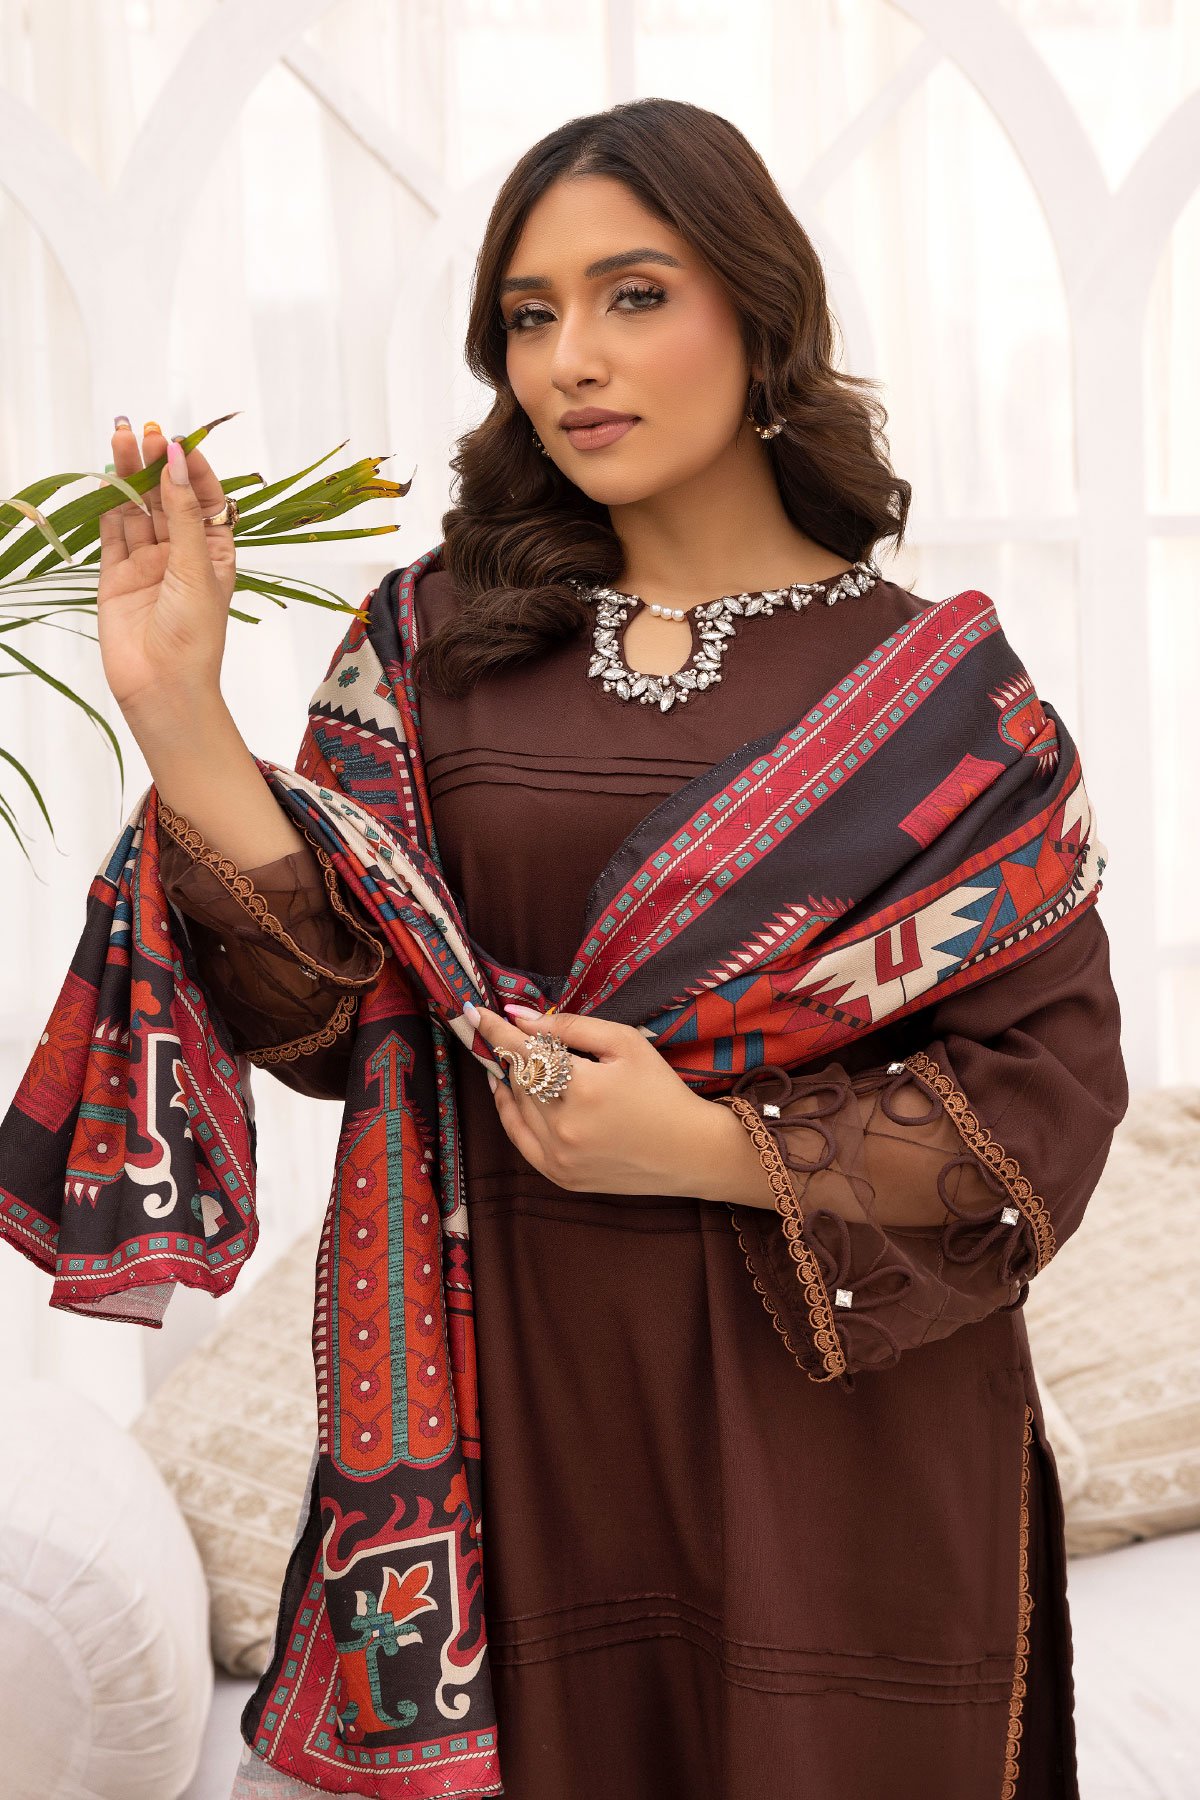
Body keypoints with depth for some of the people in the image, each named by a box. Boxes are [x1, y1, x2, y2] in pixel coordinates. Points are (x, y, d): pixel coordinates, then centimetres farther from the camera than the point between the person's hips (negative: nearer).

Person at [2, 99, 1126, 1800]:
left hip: (841, 1397, -1)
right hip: (523, 1384, 1)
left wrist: (714, 1149, -15)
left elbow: (1049, 1094, -5)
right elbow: (330, 1012, -5)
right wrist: (177, 704, -14)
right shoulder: (436, 639, 1)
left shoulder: (937, 687, -4)